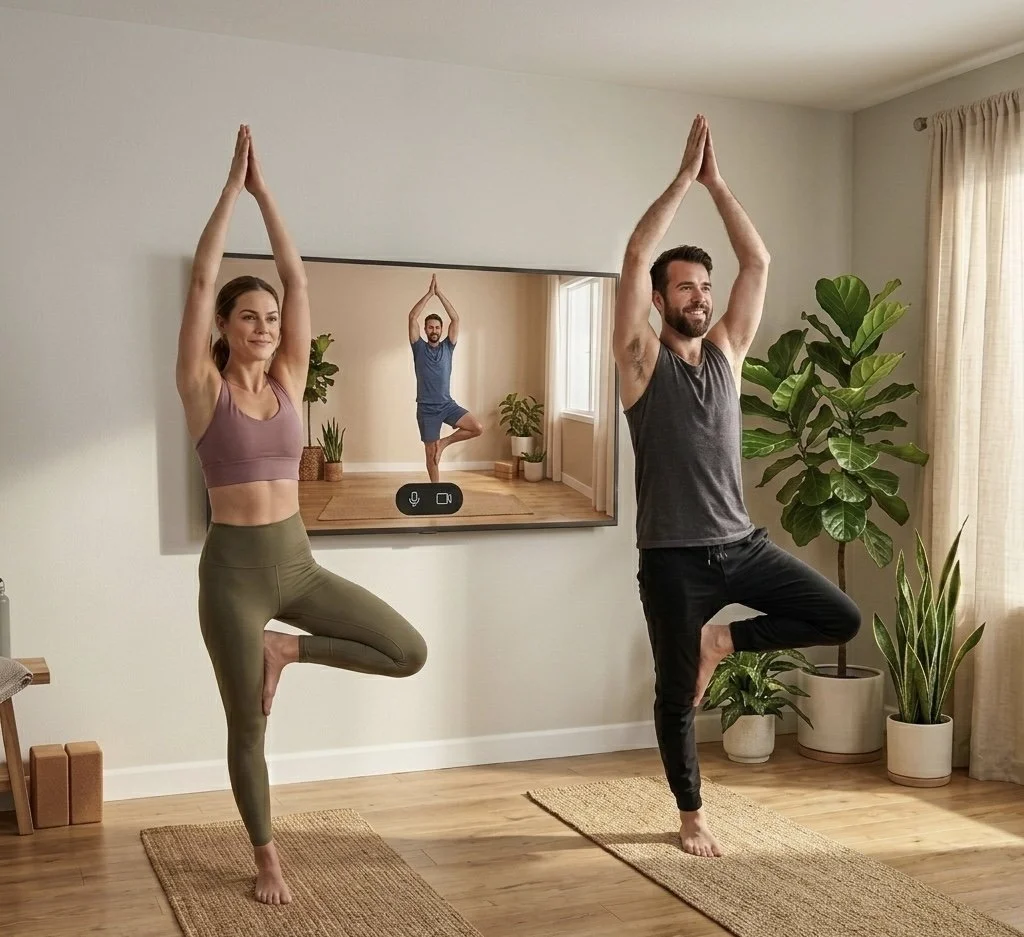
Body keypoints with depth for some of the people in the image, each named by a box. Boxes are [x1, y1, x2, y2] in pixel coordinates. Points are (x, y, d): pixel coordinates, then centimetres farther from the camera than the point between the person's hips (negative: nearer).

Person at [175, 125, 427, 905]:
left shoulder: (288, 379, 5)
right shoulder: (204, 387, -5)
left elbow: (296, 277, 0)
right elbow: (202, 277, -12)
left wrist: (266, 190, 0)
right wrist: (233, 185, -8)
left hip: (298, 561, 4)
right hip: (233, 569, -4)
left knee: (411, 654, -7)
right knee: (248, 728, 7)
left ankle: (287, 651, 14)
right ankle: (267, 859, 30)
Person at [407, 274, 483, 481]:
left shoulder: (447, 347, 6)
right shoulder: (419, 348, 0)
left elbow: (455, 319, -3)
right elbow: (412, 317, -10)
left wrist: (439, 293, -6)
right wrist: (429, 293, -10)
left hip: (447, 405, 2)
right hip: (426, 409, -2)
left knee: (478, 428, -17)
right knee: (431, 455, 3)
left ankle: (445, 442, 5)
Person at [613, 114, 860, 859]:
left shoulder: (728, 350, 8)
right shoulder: (642, 358, -4)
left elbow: (759, 261, 4)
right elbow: (636, 257, -15)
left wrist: (717, 182, 1)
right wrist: (684, 177, -9)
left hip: (742, 543, 4)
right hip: (673, 555, -4)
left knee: (842, 619, -6)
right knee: (676, 693, 7)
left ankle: (723, 641, 14)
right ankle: (692, 815, 29)